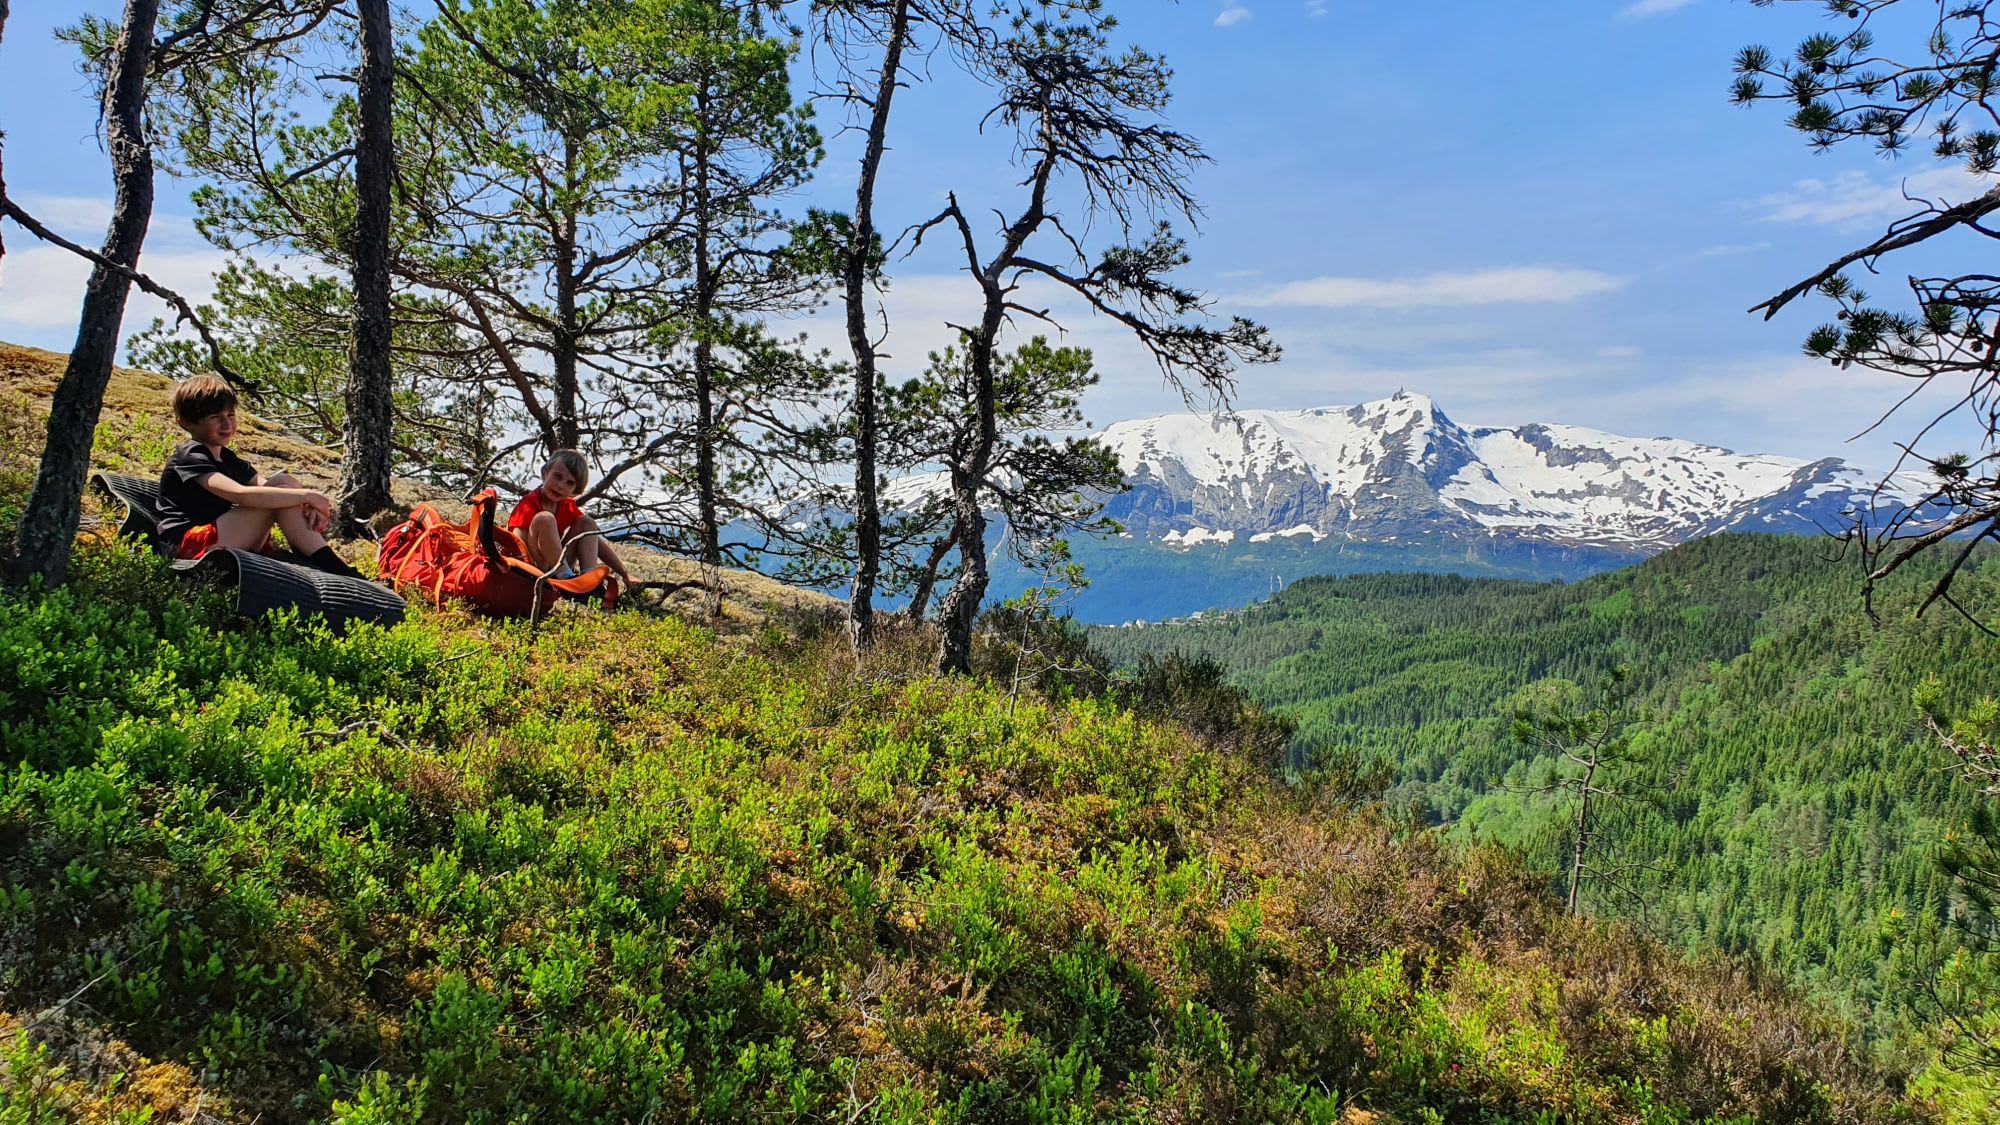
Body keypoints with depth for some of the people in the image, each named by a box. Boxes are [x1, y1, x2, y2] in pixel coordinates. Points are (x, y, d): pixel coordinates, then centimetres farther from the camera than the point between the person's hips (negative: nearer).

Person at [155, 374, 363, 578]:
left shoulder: (229, 460, 18)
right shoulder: (189, 458, -10)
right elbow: (241, 495, -27)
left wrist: (310, 504, -16)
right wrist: (306, 495, -26)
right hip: (190, 546, -8)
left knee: (283, 487, -7)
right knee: (280, 484, -19)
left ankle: (337, 570, -19)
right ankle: (335, 572, -29)